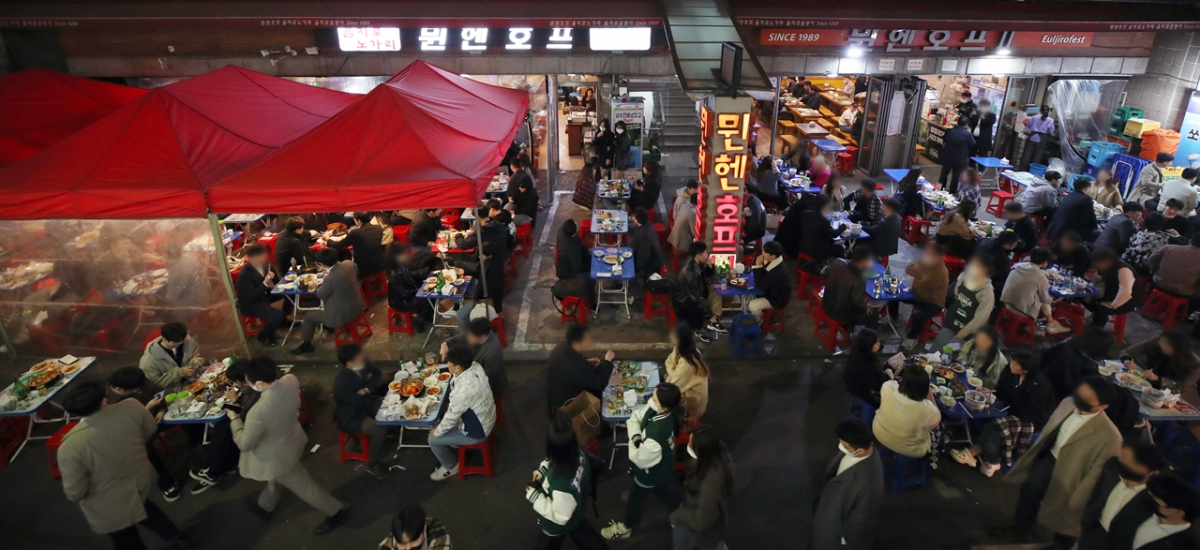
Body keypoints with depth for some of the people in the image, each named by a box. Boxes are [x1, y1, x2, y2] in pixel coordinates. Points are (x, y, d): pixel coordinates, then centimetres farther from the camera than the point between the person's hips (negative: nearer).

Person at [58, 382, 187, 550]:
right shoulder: (131, 407, -24)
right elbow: (150, 429, -2)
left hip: (110, 509, -4)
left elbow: (74, 493, -19)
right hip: (142, 481, 4)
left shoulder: (69, 447, -31)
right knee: (143, 507, 37)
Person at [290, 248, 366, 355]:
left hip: (343, 314, -7)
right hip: (357, 305, 8)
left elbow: (320, 294, -12)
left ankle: (306, 345, 35)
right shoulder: (349, 263, -12)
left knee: (308, 317, 14)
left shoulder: (331, 278, -32)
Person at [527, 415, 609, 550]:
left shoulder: (562, 483, -48)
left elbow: (560, 516, -30)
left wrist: (534, 496, -25)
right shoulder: (579, 455, -28)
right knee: (584, 535, 37)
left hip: (558, 526, -6)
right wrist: (543, 470, -14)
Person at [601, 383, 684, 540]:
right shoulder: (653, 408, -22)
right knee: (663, 488, 34)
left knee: (636, 497, 22)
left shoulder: (656, 435, -45)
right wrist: (636, 437, -25)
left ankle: (626, 527, 50)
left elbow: (641, 460, -33)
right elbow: (635, 418, -7)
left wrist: (632, 443, -16)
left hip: (651, 471, -6)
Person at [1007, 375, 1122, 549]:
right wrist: (1033, 454, 13)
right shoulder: (1068, 403, -16)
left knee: (1061, 517, 20)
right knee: (1028, 493, 26)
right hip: (1047, 459, 6)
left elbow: (1097, 471, -22)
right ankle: (1022, 528, 55)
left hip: (1067, 476, -6)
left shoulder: (1109, 436, -34)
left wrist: (1077, 498, -12)